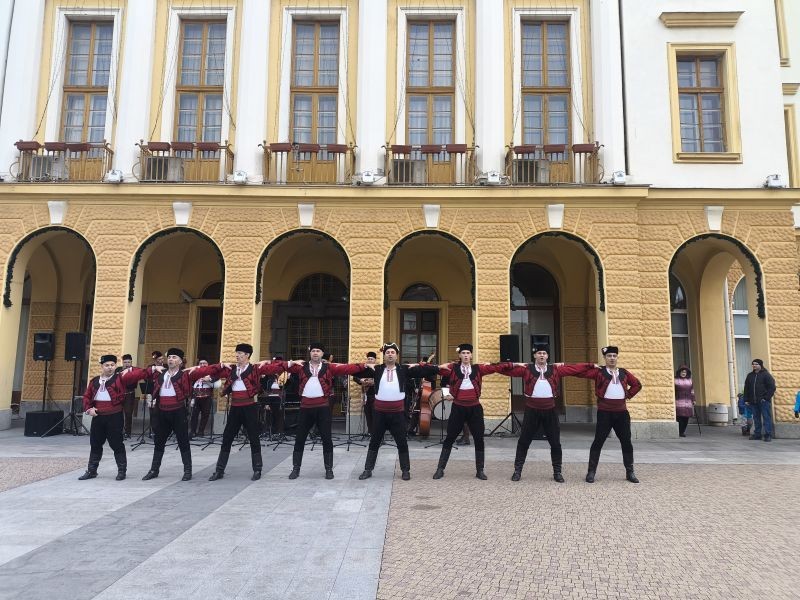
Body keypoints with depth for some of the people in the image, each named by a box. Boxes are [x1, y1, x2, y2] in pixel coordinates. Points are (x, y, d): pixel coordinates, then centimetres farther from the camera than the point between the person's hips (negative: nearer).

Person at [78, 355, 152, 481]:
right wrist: (88, 408, -1)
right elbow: (87, 396, 14)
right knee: (95, 444, 14)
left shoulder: (120, 378, -5)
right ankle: (91, 471, 26)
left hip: (115, 417, -4)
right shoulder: (94, 381, 8)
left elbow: (138, 374, -15)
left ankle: (122, 471, 11)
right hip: (97, 417, 4)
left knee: (117, 444, 1)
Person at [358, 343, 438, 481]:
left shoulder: (404, 370, 1)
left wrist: (439, 368, -13)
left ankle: (405, 470, 20)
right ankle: (368, 470, 20)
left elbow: (423, 371, -5)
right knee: (374, 442, 9)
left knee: (402, 443, 7)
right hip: (380, 412, 0)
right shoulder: (377, 369, 2)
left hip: (397, 413, 0)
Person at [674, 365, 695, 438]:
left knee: (686, 418, 1)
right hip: (678, 401, -4)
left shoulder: (689, 380, 15)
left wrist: (693, 400, 12)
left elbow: (692, 391, 17)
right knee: (679, 417, -10)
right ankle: (679, 432, -4)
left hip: (688, 402, 4)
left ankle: (683, 431, 12)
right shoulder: (675, 380, 1)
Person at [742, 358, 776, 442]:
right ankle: (757, 434, 14)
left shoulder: (766, 375, -1)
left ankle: (768, 435, -1)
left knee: (766, 418, -4)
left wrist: (766, 398, -12)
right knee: (756, 418, 8)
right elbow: (746, 388, 19)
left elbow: (772, 387, -6)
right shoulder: (750, 375, 15)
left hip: (764, 401, -5)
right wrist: (746, 400, 12)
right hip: (753, 402, 5)